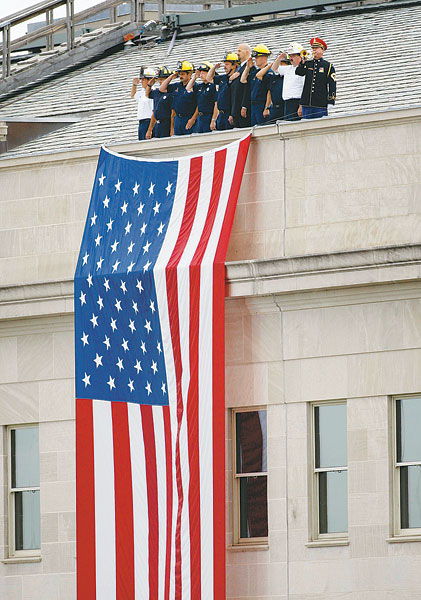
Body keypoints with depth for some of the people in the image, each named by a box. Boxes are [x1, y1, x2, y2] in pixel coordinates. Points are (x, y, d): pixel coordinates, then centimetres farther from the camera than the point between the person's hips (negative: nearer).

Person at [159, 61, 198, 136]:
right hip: (178, 120, 7)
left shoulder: (194, 86, -7)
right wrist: (171, 77, 11)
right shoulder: (176, 86, 15)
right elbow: (162, 89, 19)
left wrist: (193, 119, -17)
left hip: (189, 120, -7)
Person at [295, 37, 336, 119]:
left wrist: (330, 103, -8)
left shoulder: (328, 66, 3)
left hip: (321, 105, -4)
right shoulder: (307, 64, 14)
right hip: (307, 103, 4)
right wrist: (302, 61, -17)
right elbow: (298, 73, -4)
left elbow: (332, 86, 0)